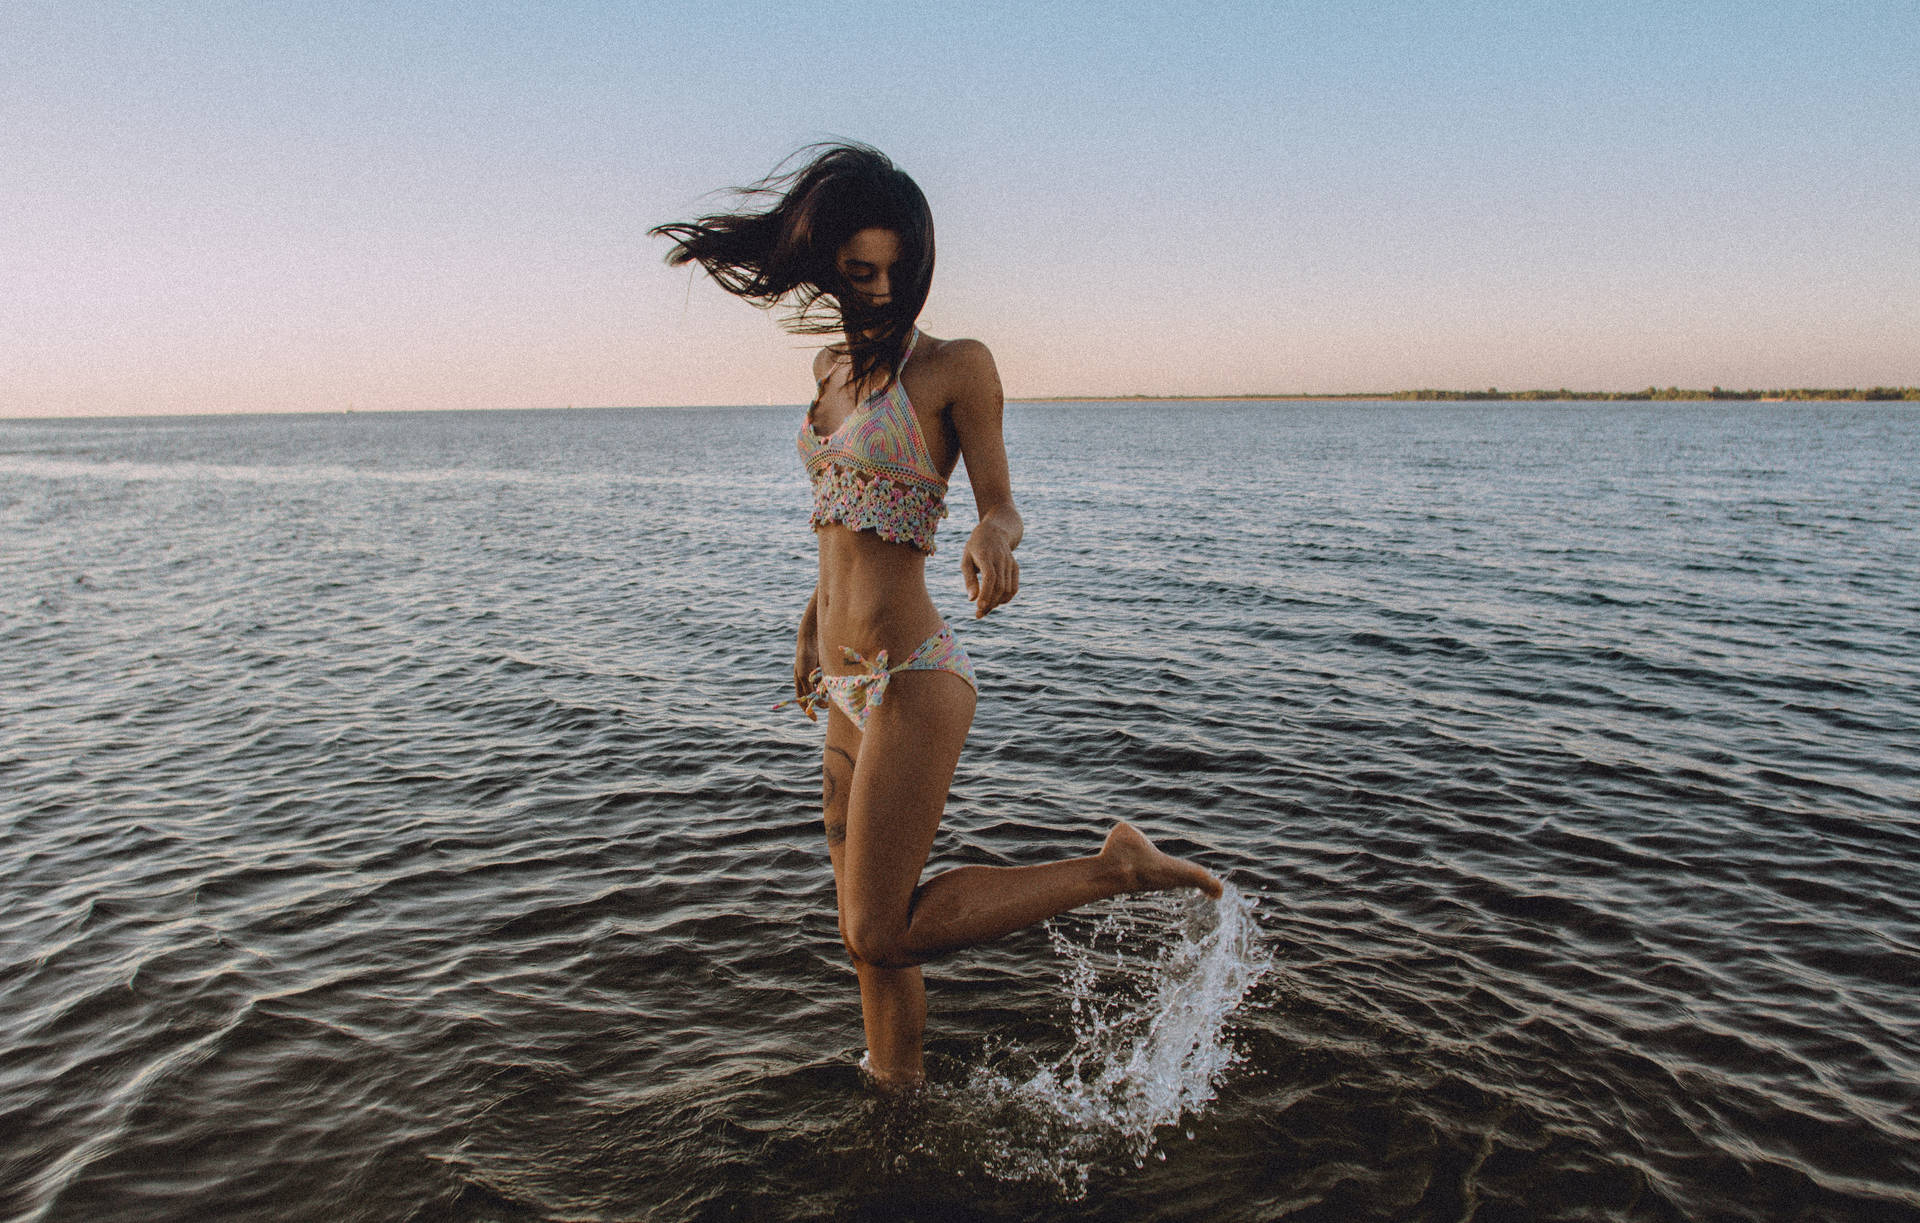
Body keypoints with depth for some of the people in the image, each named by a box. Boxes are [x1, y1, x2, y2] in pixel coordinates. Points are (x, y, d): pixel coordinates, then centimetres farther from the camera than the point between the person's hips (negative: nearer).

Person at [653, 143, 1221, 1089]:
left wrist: (991, 537, -31)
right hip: (848, 688, 7)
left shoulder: (956, 365, -7)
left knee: (881, 935, -8)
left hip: (912, 680, -7)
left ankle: (1113, 869, 1)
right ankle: (897, 1090, 34)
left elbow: (1001, 505, -8)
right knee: (867, 935, 15)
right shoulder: (833, 367, 14)